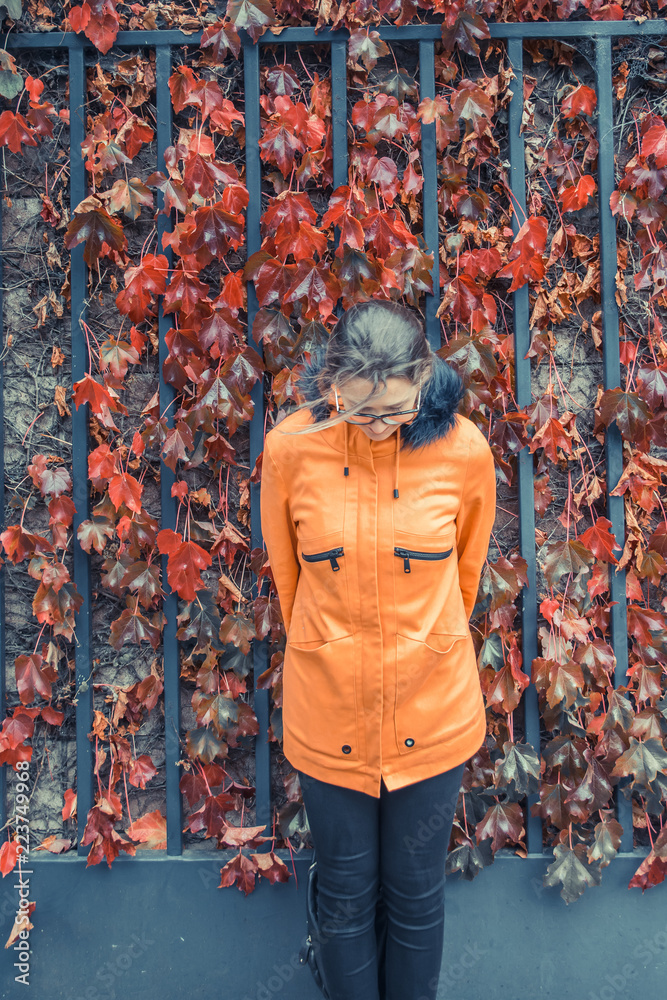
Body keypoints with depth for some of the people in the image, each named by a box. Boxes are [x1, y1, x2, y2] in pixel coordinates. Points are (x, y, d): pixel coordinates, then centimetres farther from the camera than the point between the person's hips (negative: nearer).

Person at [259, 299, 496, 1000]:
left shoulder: (464, 449, -12)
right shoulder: (290, 448, -13)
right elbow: (286, 574, 3)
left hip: (432, 716, 0)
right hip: (328, 713, 0)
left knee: (417, 893, 20)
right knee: (345, 893, 20)